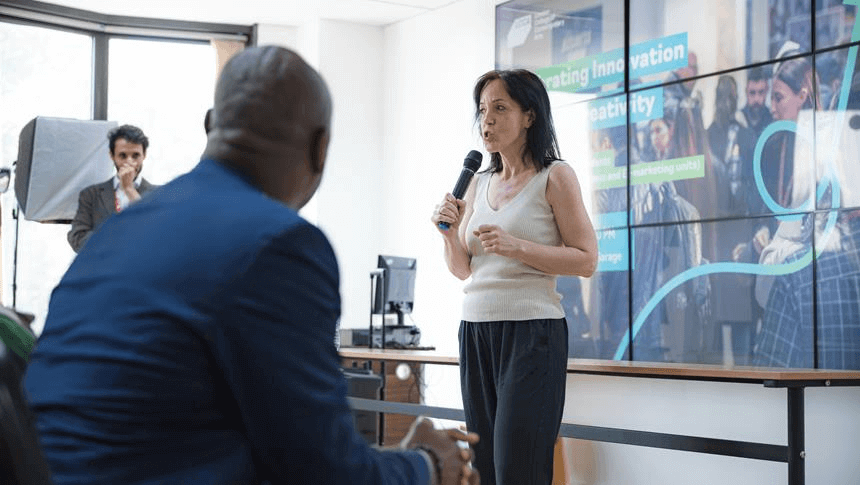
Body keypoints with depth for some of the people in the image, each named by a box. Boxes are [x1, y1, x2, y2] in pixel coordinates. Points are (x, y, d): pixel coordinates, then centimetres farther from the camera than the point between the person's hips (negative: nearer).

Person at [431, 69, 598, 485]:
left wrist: (516, 247, -17)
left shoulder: (554, 177, -2)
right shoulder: (478, 185, 14)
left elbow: (586, 260, -7)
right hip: (475, 330, 6)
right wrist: (450, 234, 0)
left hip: (531, 329, -6)